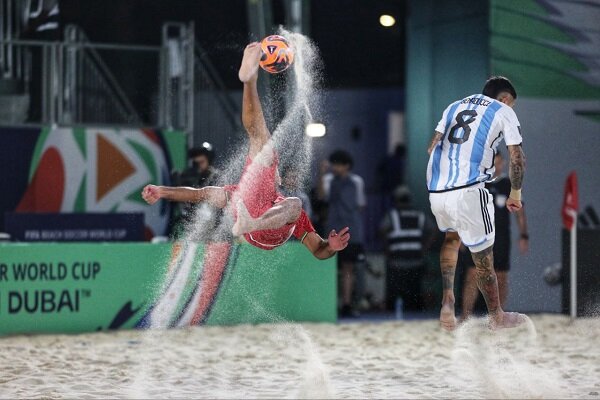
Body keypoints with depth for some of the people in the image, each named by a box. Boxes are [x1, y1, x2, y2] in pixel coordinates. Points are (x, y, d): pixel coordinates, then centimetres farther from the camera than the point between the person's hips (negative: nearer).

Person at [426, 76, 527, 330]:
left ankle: (447, 302, 17)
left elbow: (432, 148, 19)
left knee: (452, 236, 31)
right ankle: (496, 317, 25)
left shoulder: (454, 106, 24)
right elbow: (517, 159, 4)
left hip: (435, 189, 5)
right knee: (483, 258, 10)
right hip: (467, 192, -5)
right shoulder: (504, 111, 11)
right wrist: (515, 195, 18)